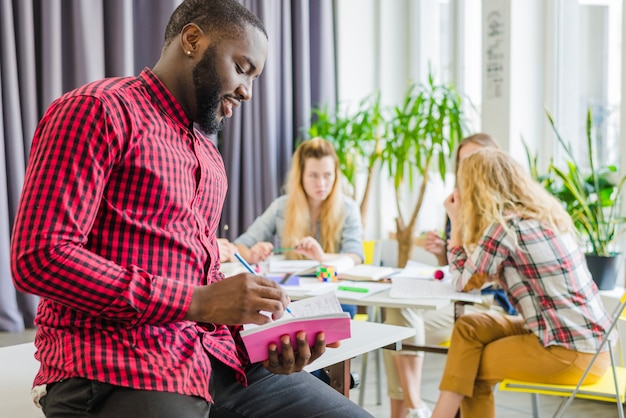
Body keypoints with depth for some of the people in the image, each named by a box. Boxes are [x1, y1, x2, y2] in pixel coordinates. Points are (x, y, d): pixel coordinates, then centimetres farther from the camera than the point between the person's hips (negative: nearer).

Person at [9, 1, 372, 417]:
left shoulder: (209, 157, 22)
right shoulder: (100, 111, -5)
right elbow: (39, 258, -15)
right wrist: (195, 302, -18)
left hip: (212, 353, 7)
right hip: (118, 372, -7)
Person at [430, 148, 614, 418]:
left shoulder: (505, 225, -15)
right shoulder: (545, 213, 11)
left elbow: (464, 282, -1)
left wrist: (456, 222, 7)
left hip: (571, 352, -8)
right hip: (590, 338, 8)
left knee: (471, 370, 9)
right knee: (469, 328, 8)